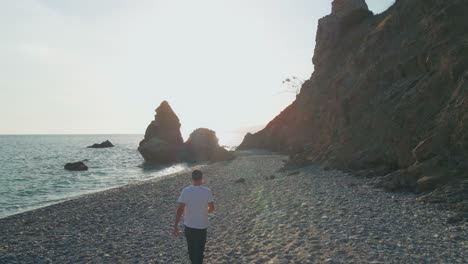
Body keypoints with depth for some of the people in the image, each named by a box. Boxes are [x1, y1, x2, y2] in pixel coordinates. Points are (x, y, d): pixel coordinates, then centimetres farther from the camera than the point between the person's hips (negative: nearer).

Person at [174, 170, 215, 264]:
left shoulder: (185, 191, -13)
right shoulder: (207, 191, -12)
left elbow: (180, 209, -17)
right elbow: (212, 208, 1)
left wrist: (176, 226, -11)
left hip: (188, 226, 2)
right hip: (202, 226, -2)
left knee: (191, 248, 23)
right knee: (199, 251, 10)